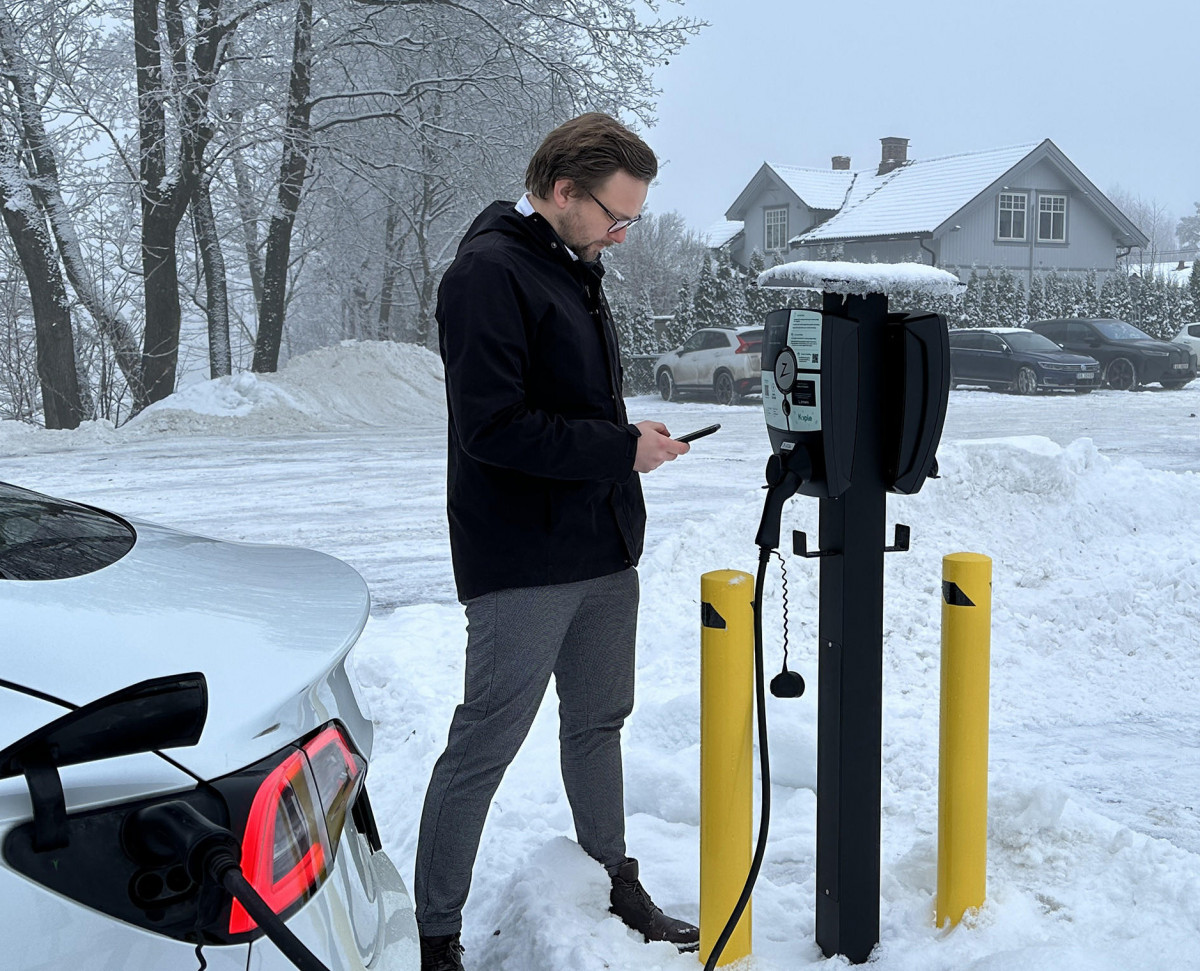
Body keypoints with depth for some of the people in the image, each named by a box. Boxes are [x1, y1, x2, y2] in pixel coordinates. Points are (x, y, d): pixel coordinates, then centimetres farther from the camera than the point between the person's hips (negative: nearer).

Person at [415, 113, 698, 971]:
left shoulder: (575, 266, 15)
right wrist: (621, 447, -18)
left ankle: (615, 885, 37)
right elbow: (493, 427, -23)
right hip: (523, 564, -9)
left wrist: (632, 436, 8)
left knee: (599, 722, 20)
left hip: (605, 551, 9)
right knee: (486, 744, -2)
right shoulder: (490, 272, -16)